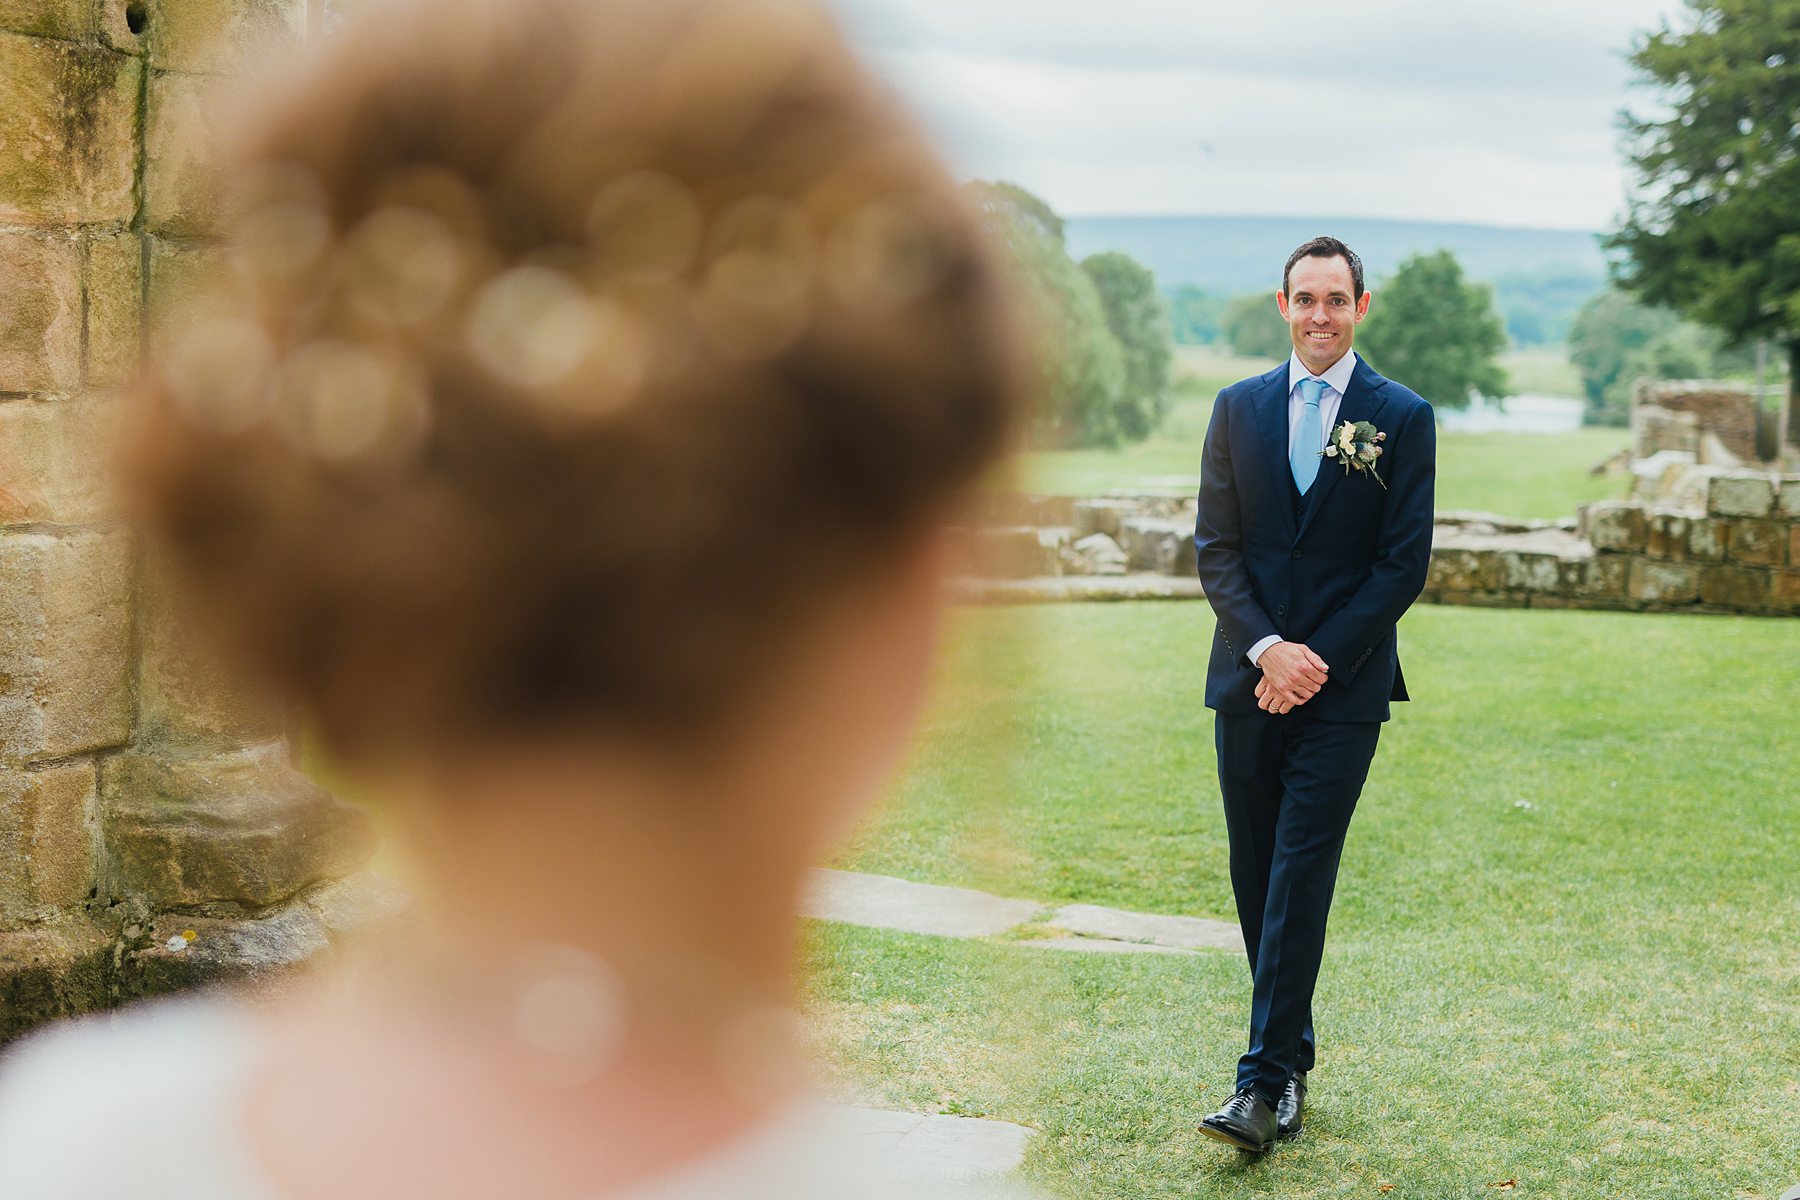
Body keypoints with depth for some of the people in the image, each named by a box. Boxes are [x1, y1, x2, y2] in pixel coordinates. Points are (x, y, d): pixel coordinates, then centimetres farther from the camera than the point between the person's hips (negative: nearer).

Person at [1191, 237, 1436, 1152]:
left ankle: (1267, 1080, -7)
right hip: (1247, 679, 3)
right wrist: (1267, 648, -10)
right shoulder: (1239, 409, 8)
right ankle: (1292, 1054, 20)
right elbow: (1216, 546, 4)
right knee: (1256, 876, 7)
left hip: (1343, 686, -3)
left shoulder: (1403, 418, 1)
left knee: (1301, 874, -8)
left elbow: (1404, 562, -4)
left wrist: (1318, 660, -11)